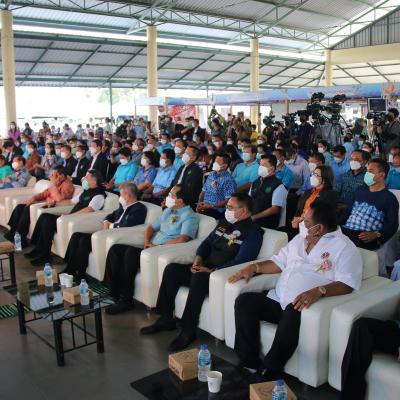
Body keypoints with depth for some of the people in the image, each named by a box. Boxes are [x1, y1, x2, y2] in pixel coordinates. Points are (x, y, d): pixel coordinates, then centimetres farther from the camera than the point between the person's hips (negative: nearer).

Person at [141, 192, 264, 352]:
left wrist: (212, 271, -23)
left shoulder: (252, 233, -9)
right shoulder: (224, 223, 16)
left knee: (199, 278, -36)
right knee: (172, 269, -10)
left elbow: (239, 261, -19)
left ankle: (188, 331, -25)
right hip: (204, 268, 8)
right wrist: (198, 258, 1)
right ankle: (166, 319, -3)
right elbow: (207, 242, 21)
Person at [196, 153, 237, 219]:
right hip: (204, 207, 6)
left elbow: (228, 201, -12)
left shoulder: (228, 180, -7)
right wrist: (199, 203, 0)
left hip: (217, 210, -6)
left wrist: (211, 206, -17)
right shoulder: (211, 175, 16)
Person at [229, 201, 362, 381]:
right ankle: (249, 363, -10)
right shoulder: (300, 239, 19)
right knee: (244, 301, -12)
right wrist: (254, 267, 7)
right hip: (278, 299, 7)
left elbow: (347, 284, -15)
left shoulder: (343, 247, -4)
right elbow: (279, 262, 24)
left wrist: (319, 291, -32)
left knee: (293, 313, -38)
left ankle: (270, 372, -24)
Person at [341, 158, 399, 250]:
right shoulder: (360, 190, 24)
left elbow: (393, 225, -3)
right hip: (346, 230, 6)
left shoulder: (389, 198, 4)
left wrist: (376, 234, -21)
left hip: (365, 238, -6)